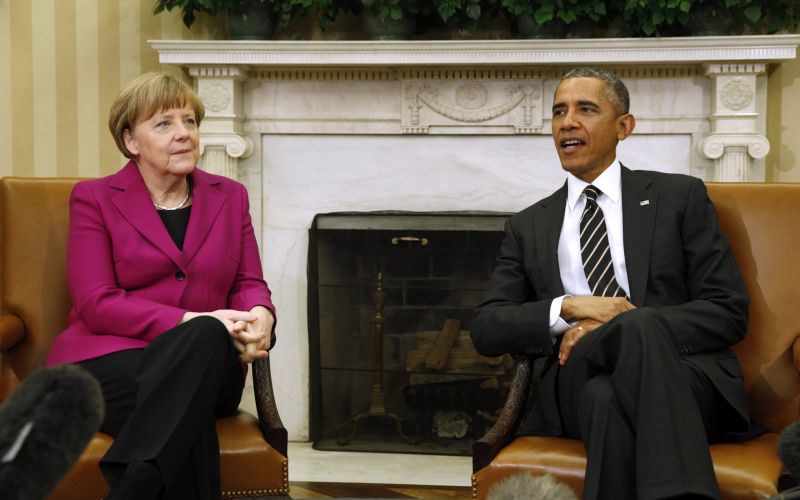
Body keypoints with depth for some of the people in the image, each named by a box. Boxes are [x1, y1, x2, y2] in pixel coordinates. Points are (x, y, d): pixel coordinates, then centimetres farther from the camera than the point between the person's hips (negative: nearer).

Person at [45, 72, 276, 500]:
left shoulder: (230, 196, 19)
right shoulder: (94, 199, 7)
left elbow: (249, 283, 15)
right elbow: (96, 304, -4)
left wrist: (260, 316, -12)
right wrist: (189, 321, -18)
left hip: (209, 360, 3)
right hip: (107, 363, -3)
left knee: (206, 337, -37)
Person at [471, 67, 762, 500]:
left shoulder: (679, 197, 14)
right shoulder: (528, 227, 21)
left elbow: (729, 312, 5)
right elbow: (486, 329, 11)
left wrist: (634, 326, -11)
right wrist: (567, 308, -8)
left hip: (681, 376, 0)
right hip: (577, 387, 1)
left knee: (639, 328, -36)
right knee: (605, 396, -38)